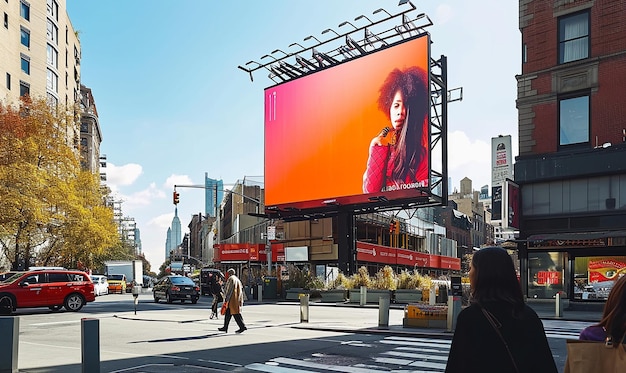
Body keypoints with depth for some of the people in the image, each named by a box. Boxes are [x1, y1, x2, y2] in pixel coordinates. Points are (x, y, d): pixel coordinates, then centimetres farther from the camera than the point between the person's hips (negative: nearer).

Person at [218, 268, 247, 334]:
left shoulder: (230, 279, -8)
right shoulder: (237, 280, 19)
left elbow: (228, 290, -16)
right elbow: (241, 291, 18)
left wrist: (226, 299, -15)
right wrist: (241, 301, 19)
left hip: (231, 299, -9)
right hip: (236, 299, 9)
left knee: (236, 313, -10)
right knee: (228, 314, 14)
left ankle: (242, 326, -13)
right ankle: (225, 327, 18)